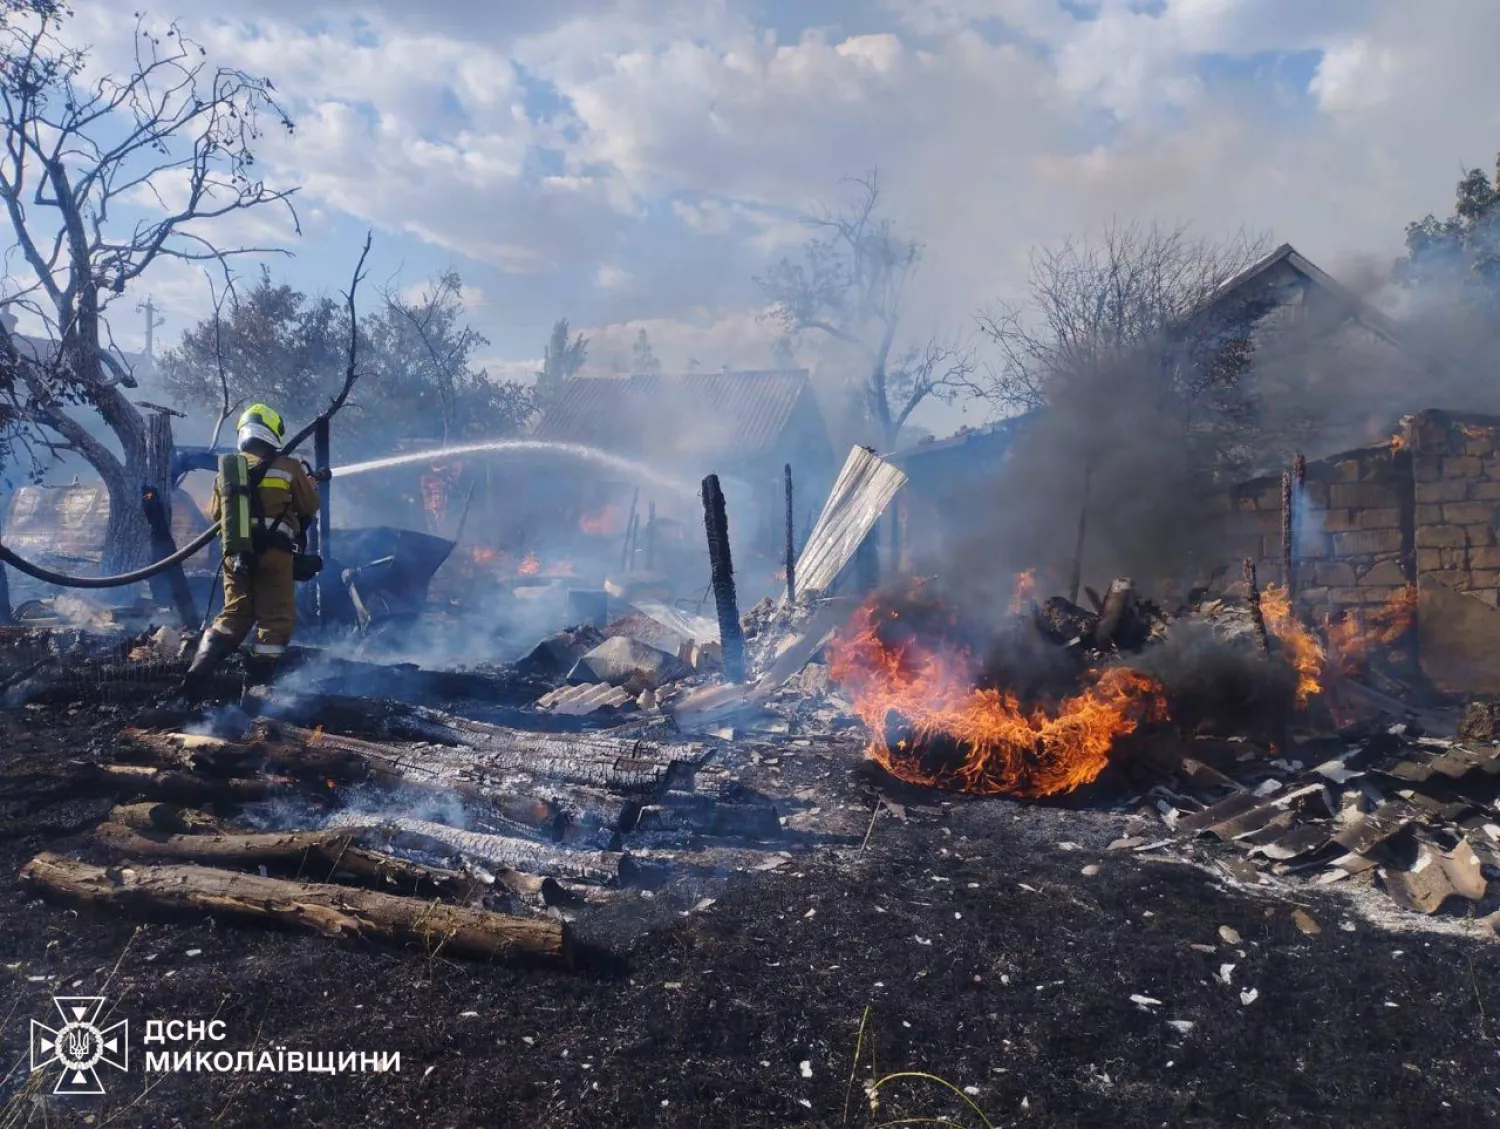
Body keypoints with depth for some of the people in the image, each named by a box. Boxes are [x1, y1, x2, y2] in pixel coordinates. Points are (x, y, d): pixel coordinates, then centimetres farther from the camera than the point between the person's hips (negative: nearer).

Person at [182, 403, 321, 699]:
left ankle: (199, 672, 4)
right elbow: (310, 507, 6)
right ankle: (256, 684, 0)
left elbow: (214, 513, 19)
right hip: (274, 555, -5)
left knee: (234, 614, 17)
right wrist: (310, 482, 24)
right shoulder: (288, 468, -5)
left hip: (236, 554, 5)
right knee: (276, 618, 4)